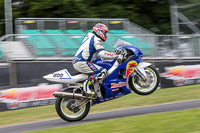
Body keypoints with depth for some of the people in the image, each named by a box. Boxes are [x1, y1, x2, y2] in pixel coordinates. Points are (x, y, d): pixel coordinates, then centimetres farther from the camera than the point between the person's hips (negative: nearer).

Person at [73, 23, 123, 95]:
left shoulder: (89, 37, 20)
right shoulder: (96, 39, -9)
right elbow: (102, 53, -21)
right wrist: (116, 56, -17)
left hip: (76, 62, 10)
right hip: (82, 63, -10)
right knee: (103, 72, -16)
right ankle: (87, 83, -27)